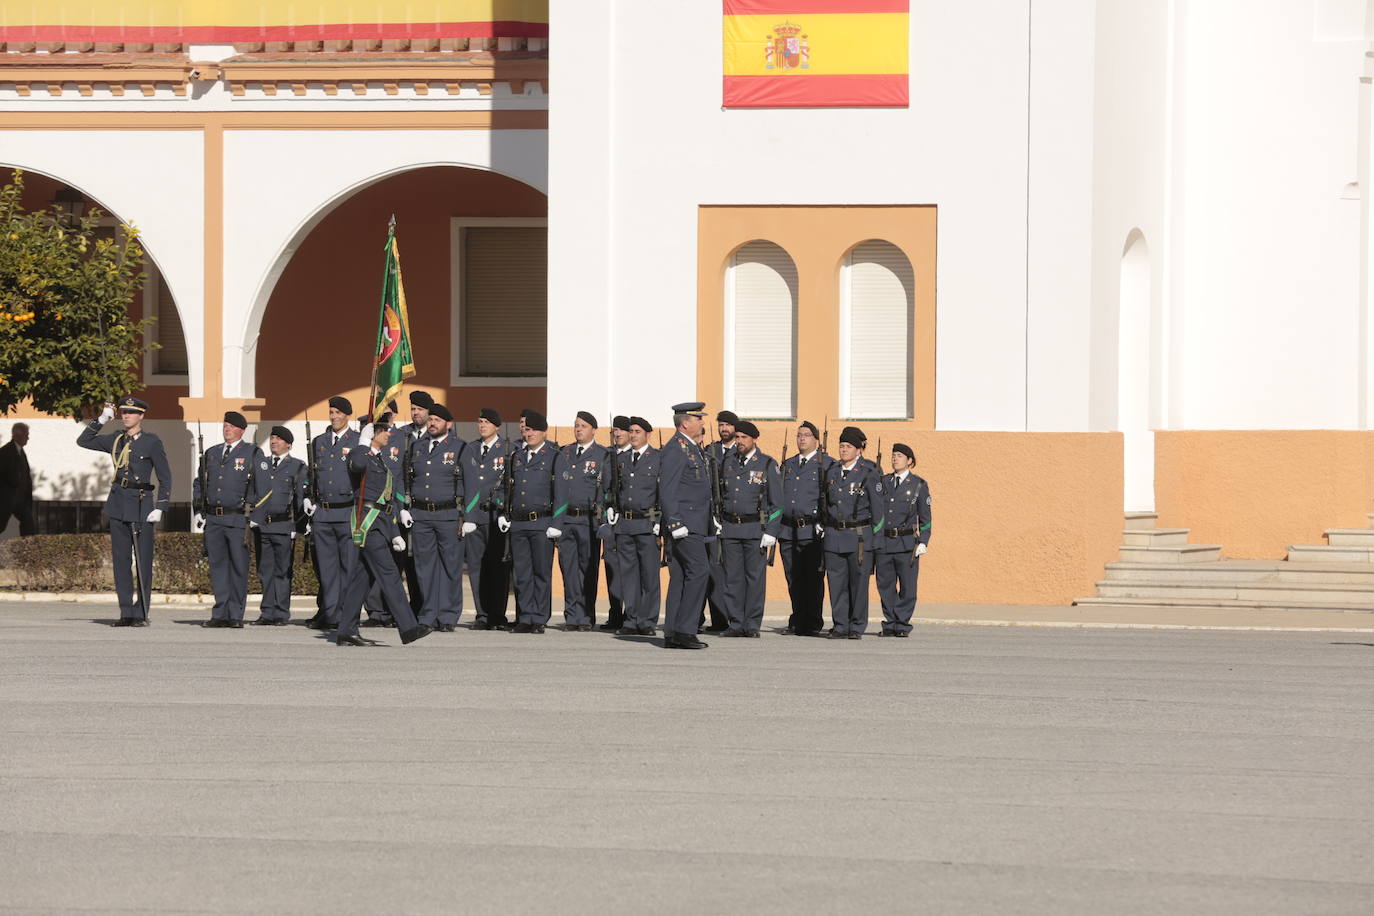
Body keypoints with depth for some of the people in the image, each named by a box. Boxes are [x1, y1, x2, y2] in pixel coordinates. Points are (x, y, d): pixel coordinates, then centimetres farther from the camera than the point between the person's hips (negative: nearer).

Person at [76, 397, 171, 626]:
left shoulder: (152, 442, -2)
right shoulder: (115, 440, 11)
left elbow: (165, 478, -1)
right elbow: (83, 441, 17)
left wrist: (160, 508, -9)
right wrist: (101, 420, 6)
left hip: (141, 504, -5)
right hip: (118, 504, 5)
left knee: (143, 562, -4)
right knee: (121, 560, 4)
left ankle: (141, 614, 0)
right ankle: (127, 613, 7)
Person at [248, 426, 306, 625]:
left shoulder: (297, 467, 4)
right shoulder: (260, 465, 16)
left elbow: (301, 497, 1)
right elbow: (251, 492, 17)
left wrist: (297, 526, -5)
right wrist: (251, 518, 6)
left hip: (284, 526, -4)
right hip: (261, 525, 4)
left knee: (282, 571, -3)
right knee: (265, 571, 4)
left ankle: (281, 614, 1)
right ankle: (267, 613, 7)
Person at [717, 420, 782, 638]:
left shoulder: (768, 465, -1)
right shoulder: (727, 462, 11)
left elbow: (777, 503, -2)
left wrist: (771, 533, -8)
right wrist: (718, 524, 10)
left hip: (755, 529, -4)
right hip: (729, 528, 4)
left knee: (755, 578, -2)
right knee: (732, 577, 3)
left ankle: (752, 625, 2)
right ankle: (735, 624, 7)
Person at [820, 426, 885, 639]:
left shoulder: (869, 473, -3)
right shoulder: (832, 471, 11)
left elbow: (877, 507, -2)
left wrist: (876, 538, -4)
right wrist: (821, 524, 13)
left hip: (860, 536, -4)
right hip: (834, 534, 4)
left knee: (858, 582, -2)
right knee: (836, 582, 2)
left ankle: (857, 627, 6)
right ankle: (840, 627, 8)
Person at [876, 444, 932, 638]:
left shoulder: (919, 485, 3)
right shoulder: (883, 482, 11)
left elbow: (925, 517, 3)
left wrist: (923, 542, -6)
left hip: (907, 542, -3)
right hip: (883, 542, 3)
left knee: (907, 585, -2)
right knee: (885, 585, 4)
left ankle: (902, 624, 6)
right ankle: (890, 624, 13)